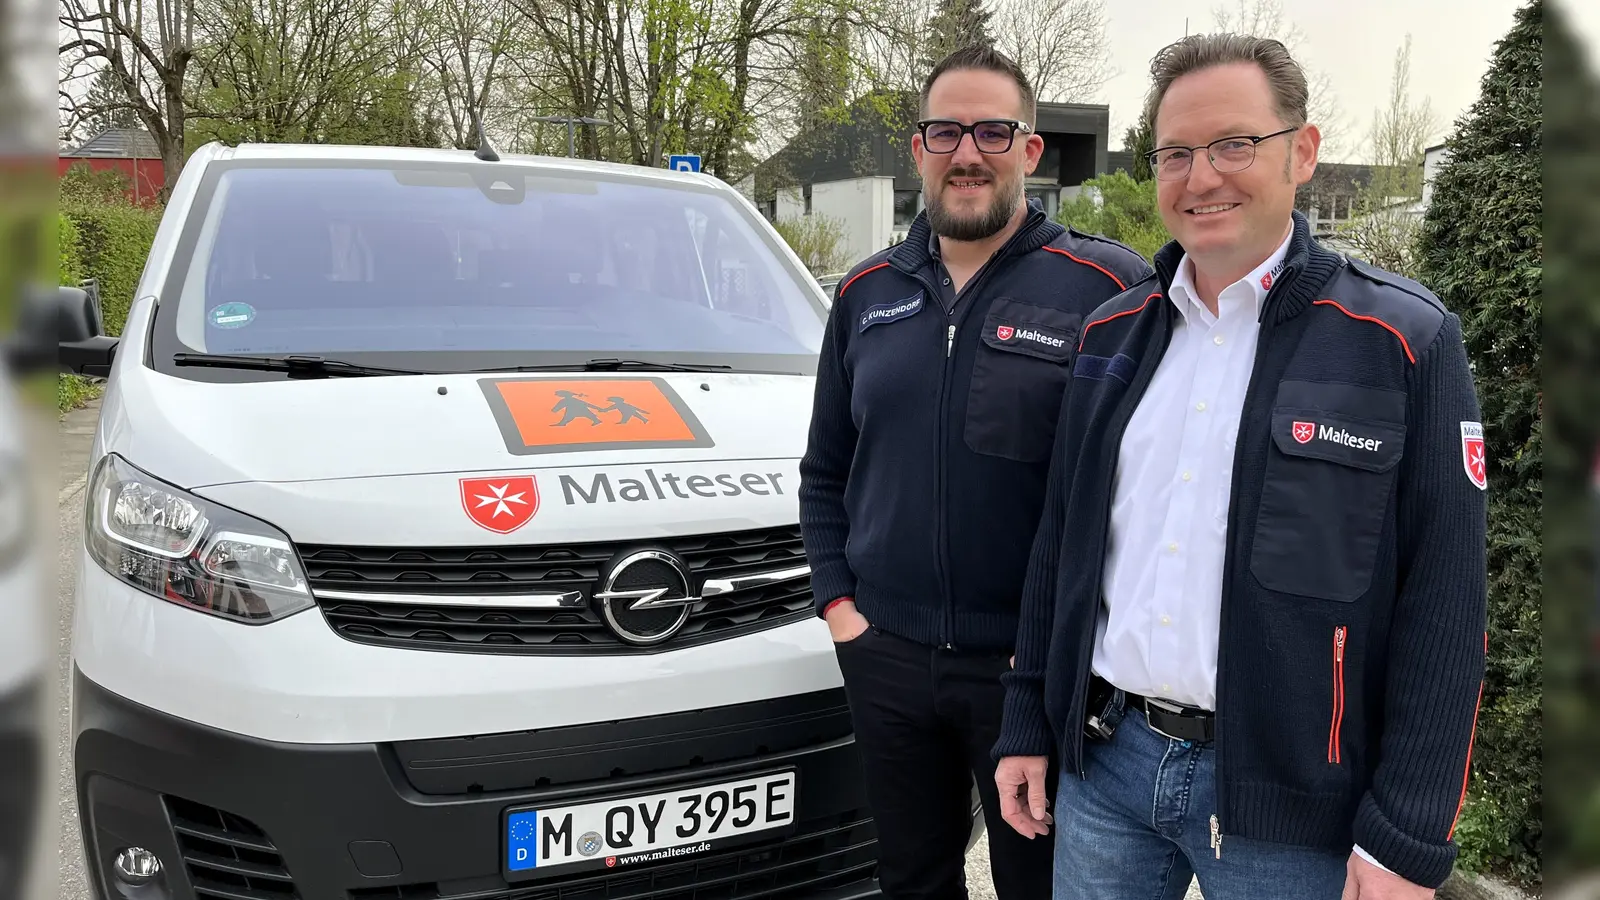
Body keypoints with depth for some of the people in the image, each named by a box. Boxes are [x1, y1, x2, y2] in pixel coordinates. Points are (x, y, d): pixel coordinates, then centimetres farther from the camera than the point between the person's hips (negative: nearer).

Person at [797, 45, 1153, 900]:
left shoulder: (1109, 288, -8)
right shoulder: (866, 293, 7)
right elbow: (825, 472, 14)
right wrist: (836, 601, 4)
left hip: (1039, 668, -4)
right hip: (884, 658, 4)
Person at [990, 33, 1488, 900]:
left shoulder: (1406, 343, -8)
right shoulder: (1111, 333, 6)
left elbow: (1442, 611, -9)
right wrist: (1026, 726, 10)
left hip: (1283, 804, -4)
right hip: (1101, 763, 4)